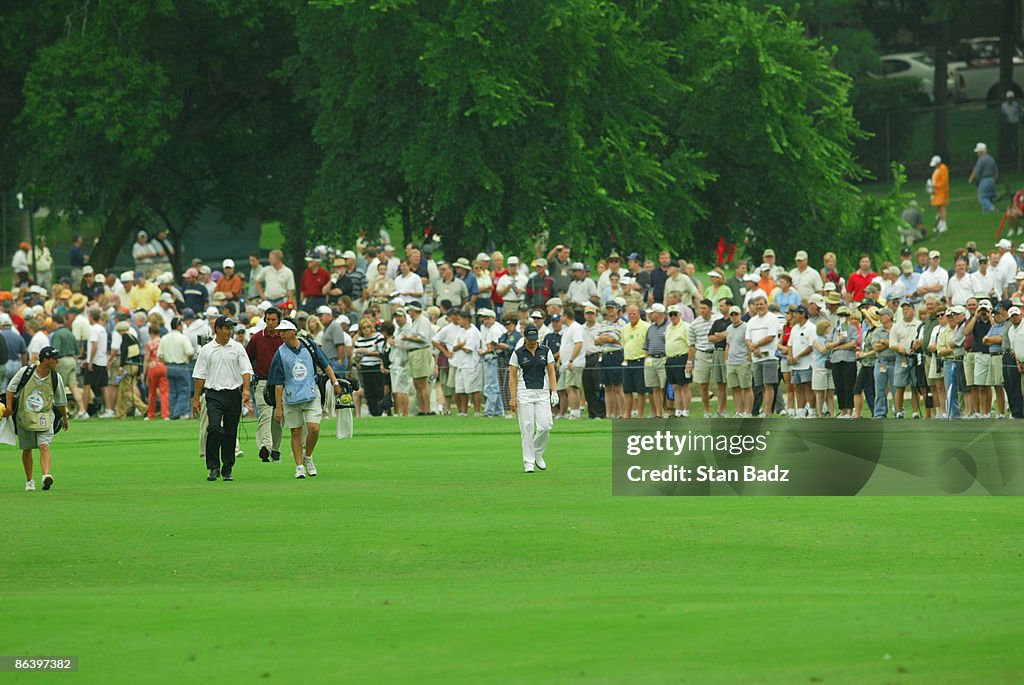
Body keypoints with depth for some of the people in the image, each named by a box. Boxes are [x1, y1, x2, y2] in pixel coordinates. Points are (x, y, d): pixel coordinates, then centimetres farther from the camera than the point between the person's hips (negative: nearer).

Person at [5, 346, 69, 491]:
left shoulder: (55, 378, -3)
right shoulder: (26, 372, -8)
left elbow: (61, 401, 11)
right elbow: (11, 388, 2)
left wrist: (65, 418, 20)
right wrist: (9, 406, -10)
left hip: (45, 418, 0)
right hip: (24, 416, 0)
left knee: (44, 446, -20)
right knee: (27, 449, 9)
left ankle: (46, 475, -35)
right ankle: (29, 480, 24)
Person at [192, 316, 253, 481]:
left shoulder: (237, 348, 6)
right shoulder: (206, 350, 4)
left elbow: (246, 370, 0)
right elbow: (200, 375, 7)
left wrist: (246, 390, -17)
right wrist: (196, 398, 3)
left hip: (234, 393, 2)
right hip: (214, 394, -2)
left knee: (230, 433, 5)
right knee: (214, 428, -18)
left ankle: (228, 470, 13)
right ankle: (214, 467, -11)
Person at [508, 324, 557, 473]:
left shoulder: (545, 351, 6)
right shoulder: (518, 353, 0)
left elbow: (551, 372, 8)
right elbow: (512, 376, 0)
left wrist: (554, 392, -3)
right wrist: (513, 397, -7)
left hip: (542, 393, 2)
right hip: (524, 393, -2)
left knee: (545, 426, -9)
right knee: (527, 428, -5)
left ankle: (538, 453, 17)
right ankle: (528, 462, 1)